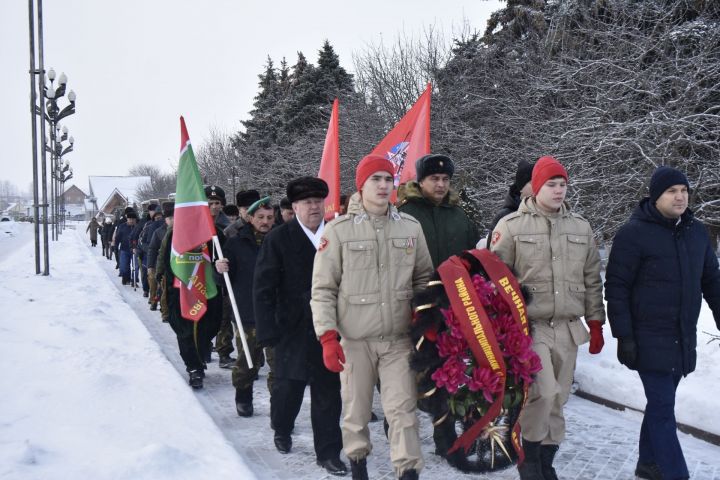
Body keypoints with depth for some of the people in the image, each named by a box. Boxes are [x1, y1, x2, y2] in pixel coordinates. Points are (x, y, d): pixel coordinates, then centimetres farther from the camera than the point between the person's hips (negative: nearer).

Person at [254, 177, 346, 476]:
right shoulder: (279, 238, -4)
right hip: (294, 329, -1)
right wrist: (267, 330, -11)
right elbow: (264, 288, -6)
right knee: (288, 386, 9)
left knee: (329, 392, 6)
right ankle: (281, 429, 39)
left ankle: (328, 452, 19)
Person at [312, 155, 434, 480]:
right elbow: (322, 290, -3)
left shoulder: (410, 227, 4)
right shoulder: (338, 230, -4)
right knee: (356, 409, 12)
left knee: (403, 410, -2)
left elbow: (424, 279, 14)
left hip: (399, 337, 1)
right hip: (355, 339, -1)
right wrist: (328, 337, -10)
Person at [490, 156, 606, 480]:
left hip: (568, 328, 5)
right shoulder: (511, 226, -4)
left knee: (557, 398, 10)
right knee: (543, 391, -16)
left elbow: (592, 281, 15)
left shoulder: (581, 228, 10)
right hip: (529, 326, -4)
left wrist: (596, 324, 13)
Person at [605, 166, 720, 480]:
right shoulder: (634, 233, -9)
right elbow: (616, 288, -10)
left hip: (683, 339, 6)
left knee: (660, 403, 16)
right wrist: (623, 336, -14)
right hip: (650, 339, -6)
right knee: (663, 409, -6)